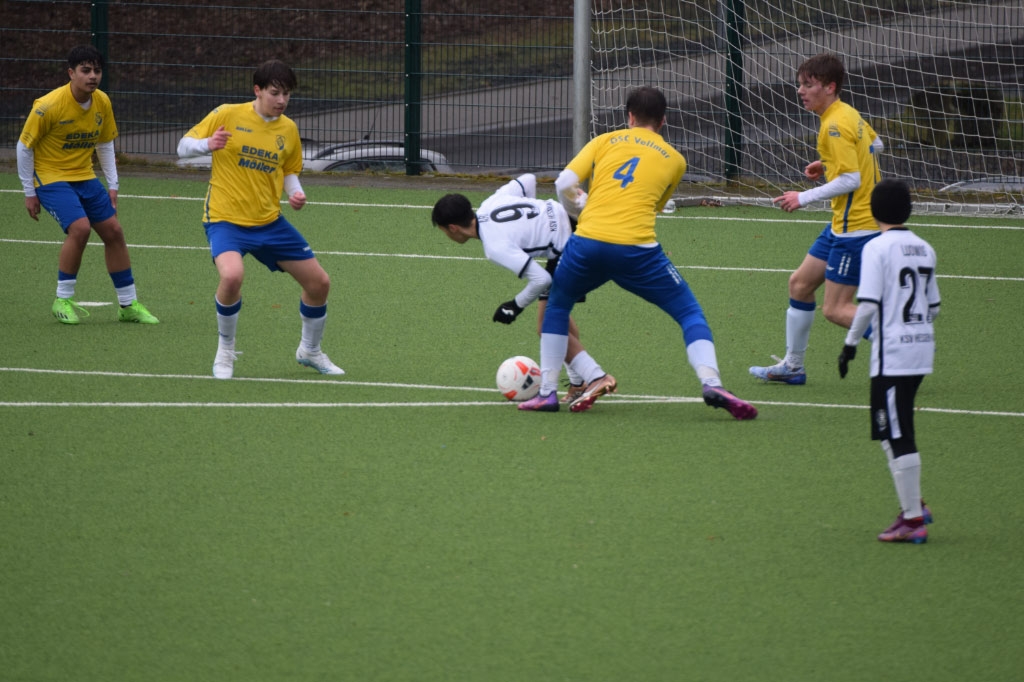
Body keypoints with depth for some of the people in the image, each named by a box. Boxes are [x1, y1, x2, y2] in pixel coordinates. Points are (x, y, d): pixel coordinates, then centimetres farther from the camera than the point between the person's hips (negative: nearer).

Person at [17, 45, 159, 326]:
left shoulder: (102, 103, -3)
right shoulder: (49, 106, -21)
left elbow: (105, 144, 12)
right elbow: (24, 146, -11)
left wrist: (112, 185, 7)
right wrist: (29, 193, -8)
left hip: (84, 177, 7)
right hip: (51, 176, -6)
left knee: (113, 231, 2)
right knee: (80, 227, -25)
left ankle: (128, 304, 14)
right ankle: (63, 300, -10)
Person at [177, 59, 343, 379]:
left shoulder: (288, 129, 4)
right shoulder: (227, 115, -10)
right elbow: (183, 148, -6)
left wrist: (296, 194, -4)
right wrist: (207, 144, -28)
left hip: (270, 221, 5)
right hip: (226, 218, -5)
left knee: (319, 282, 6)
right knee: (232, 275, -34)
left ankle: (310, 351, 34)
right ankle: (225, 351, -9)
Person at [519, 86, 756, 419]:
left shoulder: (605, 141, 16)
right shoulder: (674, 160, 17)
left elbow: (565, 184, 6)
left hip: (588, 241, 1)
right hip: (637, 248, -1)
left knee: (557, 306, 28)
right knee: (690, 313, 10)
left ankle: (547, 392, 21)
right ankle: (711, 384, -13)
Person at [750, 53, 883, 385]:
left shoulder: (835, 125, -20)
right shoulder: (849, 114, 9)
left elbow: (851, 180, -26)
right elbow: (875, 144, 27)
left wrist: (804, 198, -19)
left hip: (856, 226, -10)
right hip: (843, 223, 10)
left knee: (836, 310, -8)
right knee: (800, 283, 17)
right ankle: (792, 366, 27)